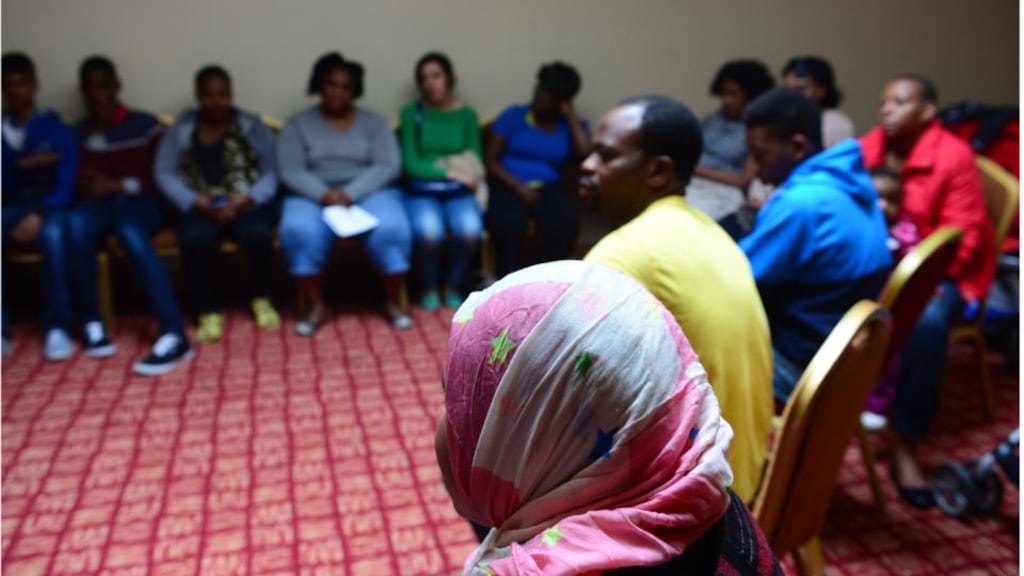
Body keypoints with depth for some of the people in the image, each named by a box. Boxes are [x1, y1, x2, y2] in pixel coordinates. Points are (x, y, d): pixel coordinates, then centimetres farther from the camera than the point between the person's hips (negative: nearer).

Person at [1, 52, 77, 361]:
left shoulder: (55, 129, 7)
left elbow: (65, 185, -6)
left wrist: (38, 215, -22)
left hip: (47, 210, -2)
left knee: (52, 234, -39)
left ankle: (58, 328, -31)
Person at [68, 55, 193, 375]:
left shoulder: (145, 125, 8)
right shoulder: (77, 133, 18)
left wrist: (118, 185, -10)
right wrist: (85, 184, -9)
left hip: (138, 202, -3)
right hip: (98, 203, 3)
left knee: (130, 232, -39)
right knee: (76, 223, -35)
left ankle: (174, 335, -47)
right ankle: (91, 322, -24)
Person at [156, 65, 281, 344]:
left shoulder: (251, 126, 5)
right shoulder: (181, 129, 8)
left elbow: (273, 171, -3)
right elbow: (165, 174, 2)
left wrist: (245, 200, -19)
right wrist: (196, 202, -16)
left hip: (248, 204, -1)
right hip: (201, 208, 1)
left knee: (256, 233, -33)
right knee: (196, 238, -32)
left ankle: (261, 300, -5)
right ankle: (209, 312, -13)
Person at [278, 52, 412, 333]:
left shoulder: (373, 122, 9)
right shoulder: (297, 124, 9)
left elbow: (389, 166, -4)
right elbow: (291, 172, -2)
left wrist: (349, 193, -18)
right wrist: (324, 194, -22)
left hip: (369, 192, 0)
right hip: (314, 196, 0)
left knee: (391, 228, -31)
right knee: (299, 231, -32)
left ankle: (394, 302, -14)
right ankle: (316, 307, -17)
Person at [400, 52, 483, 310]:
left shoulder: (467, 115, 9)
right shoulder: (411, 113, 3)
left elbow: (476, 164, 5)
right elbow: (410, 164, -5)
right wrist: (449, 172, -15)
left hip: (458, 192, 2)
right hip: (422, 192, -1)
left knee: (470, 230, -30)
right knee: (429, 232, -33)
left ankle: (453, 286, -2)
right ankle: (429, 288, -3)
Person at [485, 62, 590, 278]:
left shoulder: (570, 124, 15)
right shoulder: (514, 115, 10)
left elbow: (585, 153, -6)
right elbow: (491, 161, 3)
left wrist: (571, 115, 3)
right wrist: (519, 186, -13)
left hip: (549, 188, 1)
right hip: (509, 185, -1)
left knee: (565, 219, -34)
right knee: (507, 221, -37)